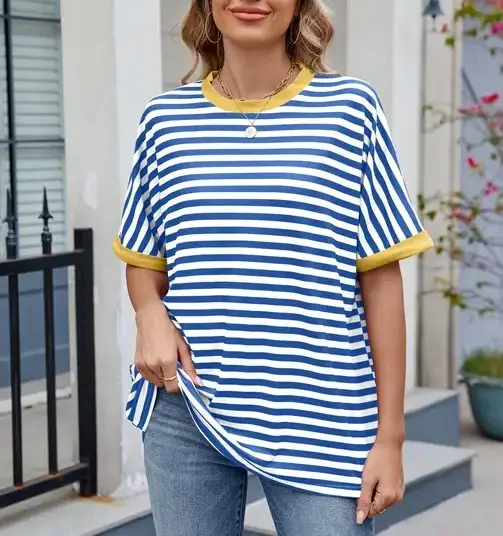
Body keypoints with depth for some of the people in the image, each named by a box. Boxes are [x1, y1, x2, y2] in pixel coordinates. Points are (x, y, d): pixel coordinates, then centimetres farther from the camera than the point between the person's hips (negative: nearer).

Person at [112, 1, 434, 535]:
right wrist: (151, 316, -6)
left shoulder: (350, 108, -2)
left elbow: (380, 278, -1)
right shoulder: (165, 117, 5)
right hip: (185, 414, 3)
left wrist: (389, 435, -2)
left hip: (319, 420, -2)